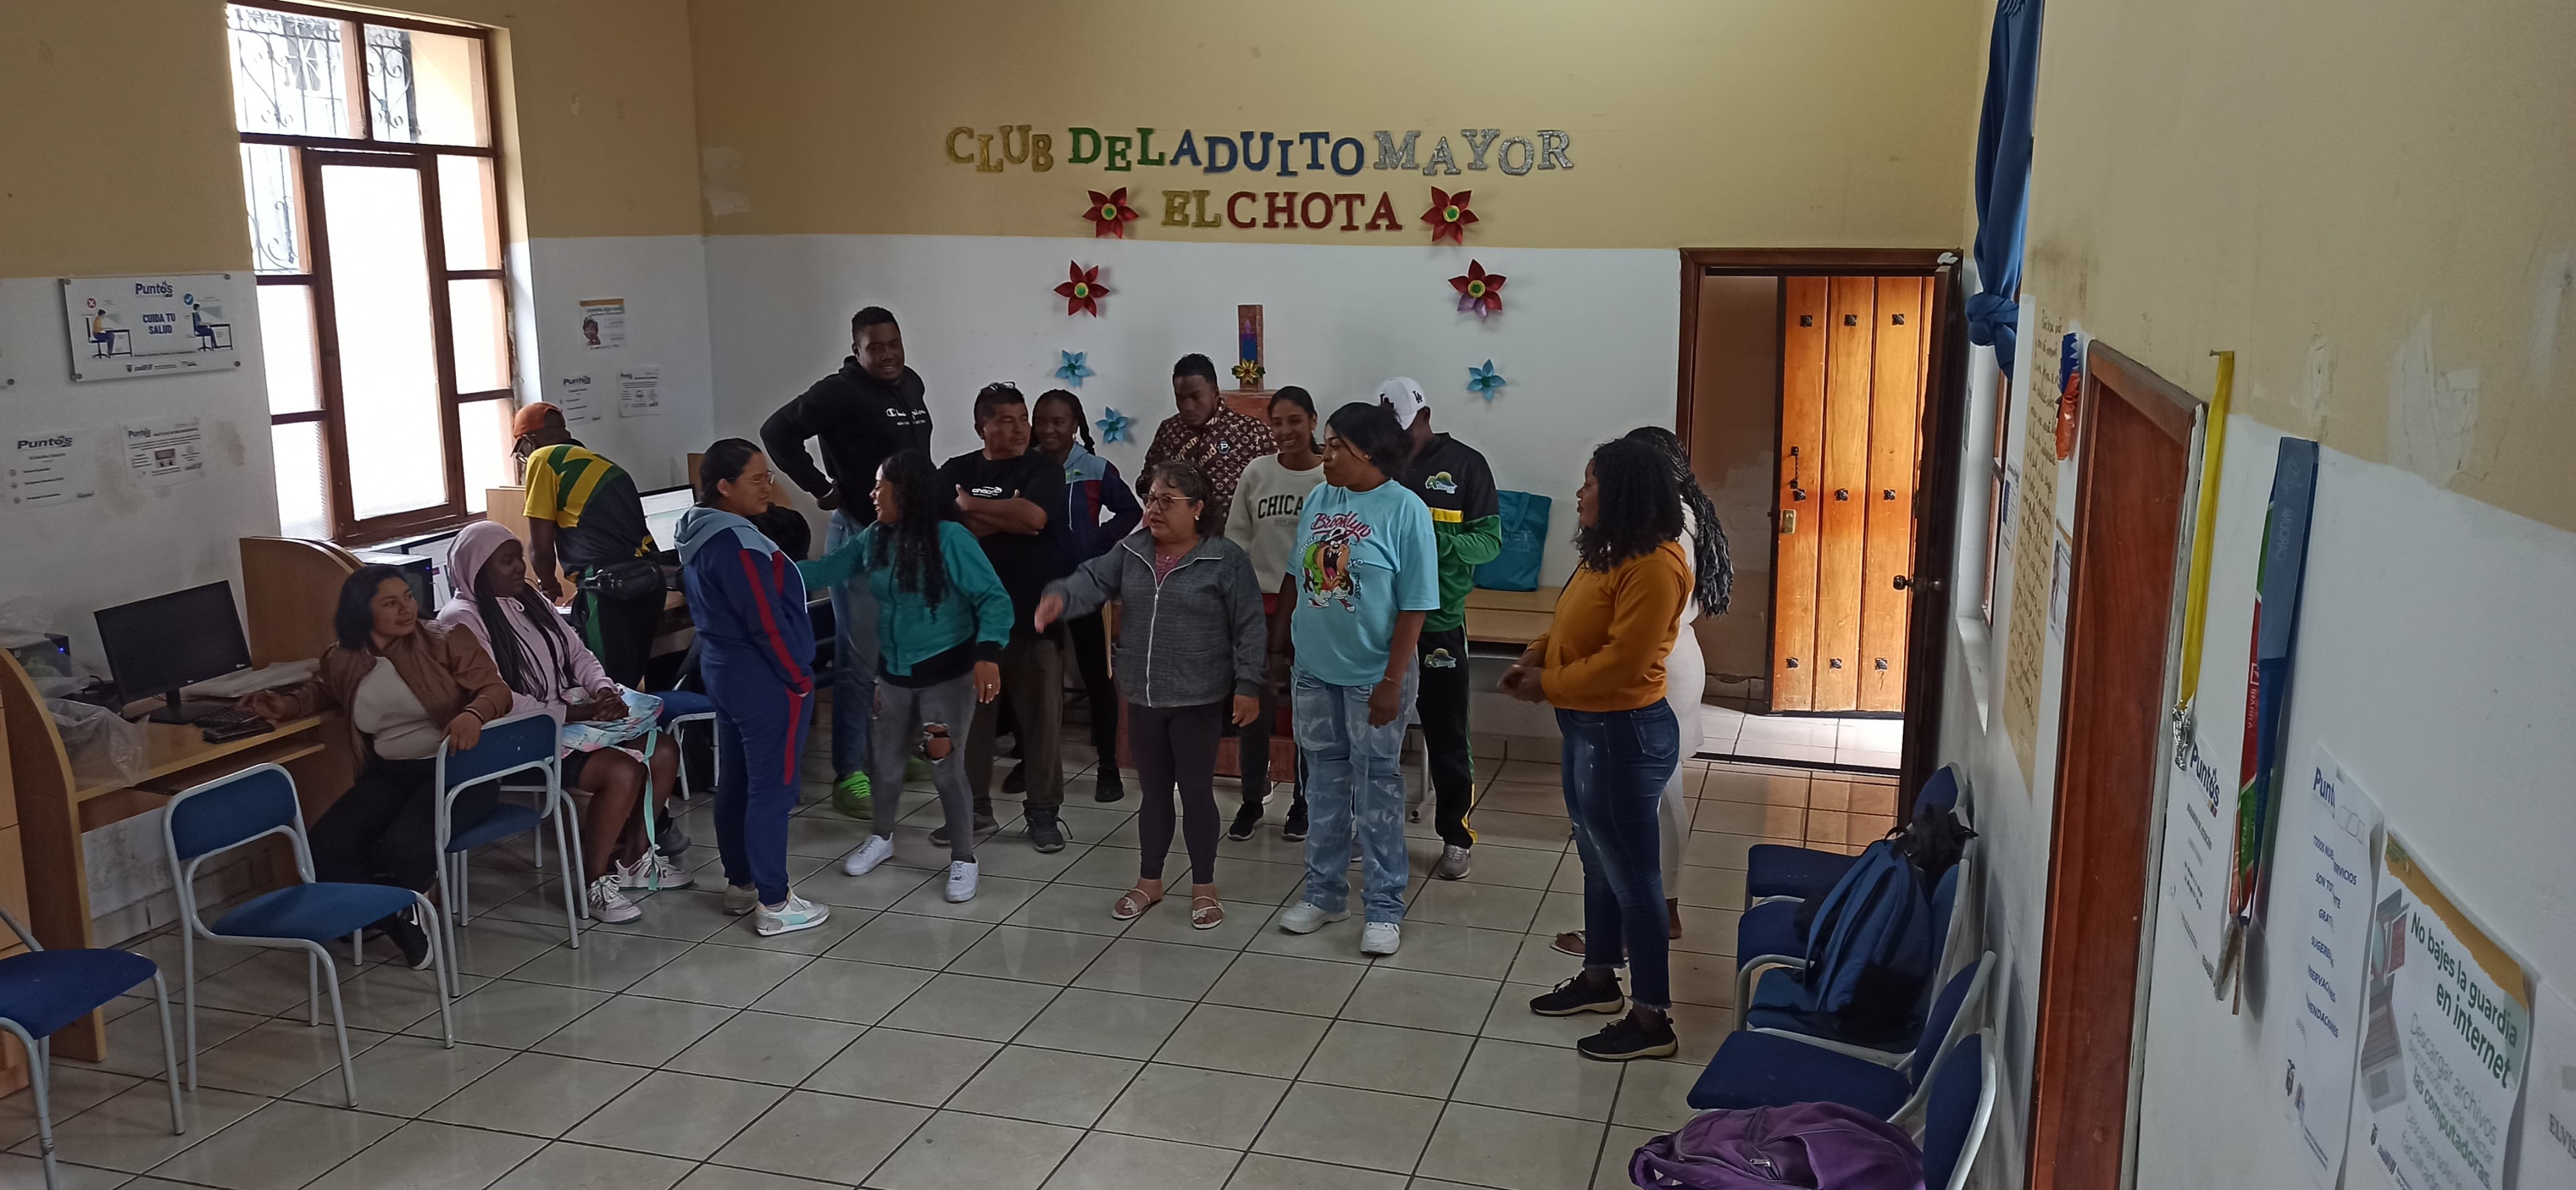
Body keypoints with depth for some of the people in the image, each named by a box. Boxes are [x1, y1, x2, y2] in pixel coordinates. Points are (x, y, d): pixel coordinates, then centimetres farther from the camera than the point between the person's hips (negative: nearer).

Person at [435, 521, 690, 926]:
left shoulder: (532, 601, 13)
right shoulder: (462, 620, -14)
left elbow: (577, 654, 15)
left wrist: (603, 690, -7)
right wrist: (571, 714, -23)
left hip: (570, 718, 9)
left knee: (664, 752, -4)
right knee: (623, 772, -26)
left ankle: (634, 858, 10)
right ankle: (594, 882, -11)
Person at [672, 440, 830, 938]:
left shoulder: (698, 535, 8)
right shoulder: (735, 544, -23)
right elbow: (767, 622, -23)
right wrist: (801, 679, -14)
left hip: (723, 671, 10)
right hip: (765, 681, -10)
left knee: (734, 783, 17)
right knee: (772, 790, -3)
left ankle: (740, 884, 29)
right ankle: (775, 905, 3)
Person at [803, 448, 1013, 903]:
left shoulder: (950, 539, -21)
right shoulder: (874, 538, -1)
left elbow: (994, 600, -21)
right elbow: (829, 570, 12)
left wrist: (988, 653, -34)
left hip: (947, 672, -6)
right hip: (893, 671, 6)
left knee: (946, 766, -3)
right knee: (886, 760, 17)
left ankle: (964, 859, 13)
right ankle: (881, 838, 41)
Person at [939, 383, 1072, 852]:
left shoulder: (1044, 470, 1)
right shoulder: (956, 471, 7)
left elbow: (1033, 516, -18)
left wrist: (971, 505, -9)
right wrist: (1010, 521, -13)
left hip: (1034, 614, -2)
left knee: (1040, 716, 3)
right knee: (970, 713, 9)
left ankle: (1044, 812, 13)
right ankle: (974, 808, 22)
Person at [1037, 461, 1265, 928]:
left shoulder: (1226, 559, -9)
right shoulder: (1131, 553, 5)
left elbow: (1249, 627, -9)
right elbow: (1093, 580, -7)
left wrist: (1248, 684, -13)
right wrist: (1059, 596, -27)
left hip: (1199, 699, -4)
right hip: (1143, 698, 5)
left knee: (1197, 791, 5)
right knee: (1153, 791, 15)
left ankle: (1204, 888, 19)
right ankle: (1149, 881, 29)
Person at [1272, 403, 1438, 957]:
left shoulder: (1405, 510, -14)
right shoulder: (1319, 498, 2)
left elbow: (1414, 605, -14)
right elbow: (1296, 575, 13)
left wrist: (1393, 681, -16)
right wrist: (1280, 631, 13)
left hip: (1372, 676, -5)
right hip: (1315, 669, 5)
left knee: (1376, 788, 4)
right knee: (1324, 782, 15)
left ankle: (1385, 907, 16)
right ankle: (1325, 891, 30)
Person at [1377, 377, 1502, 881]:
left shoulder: (1465, 465, -5)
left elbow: (1490, 541, -7)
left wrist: (1438, 539, -25)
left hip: (1438, 624, -3)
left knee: (1446, 736, 5)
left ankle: (1457, 837, 17)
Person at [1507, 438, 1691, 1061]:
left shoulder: (1652, 566, -22)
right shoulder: (1608, 554, 9)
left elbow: (1621, 661, -25)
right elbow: (1572, 625, 18)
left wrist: (1548, 686, -15)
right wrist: (1534, 658, 0)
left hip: (1623, 734, -10)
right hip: (1587, 728, 10)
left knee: (1631, 872, -1)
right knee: (1599, 862, 21)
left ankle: (1652, 1019, 9)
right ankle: (1600, 979, 37)